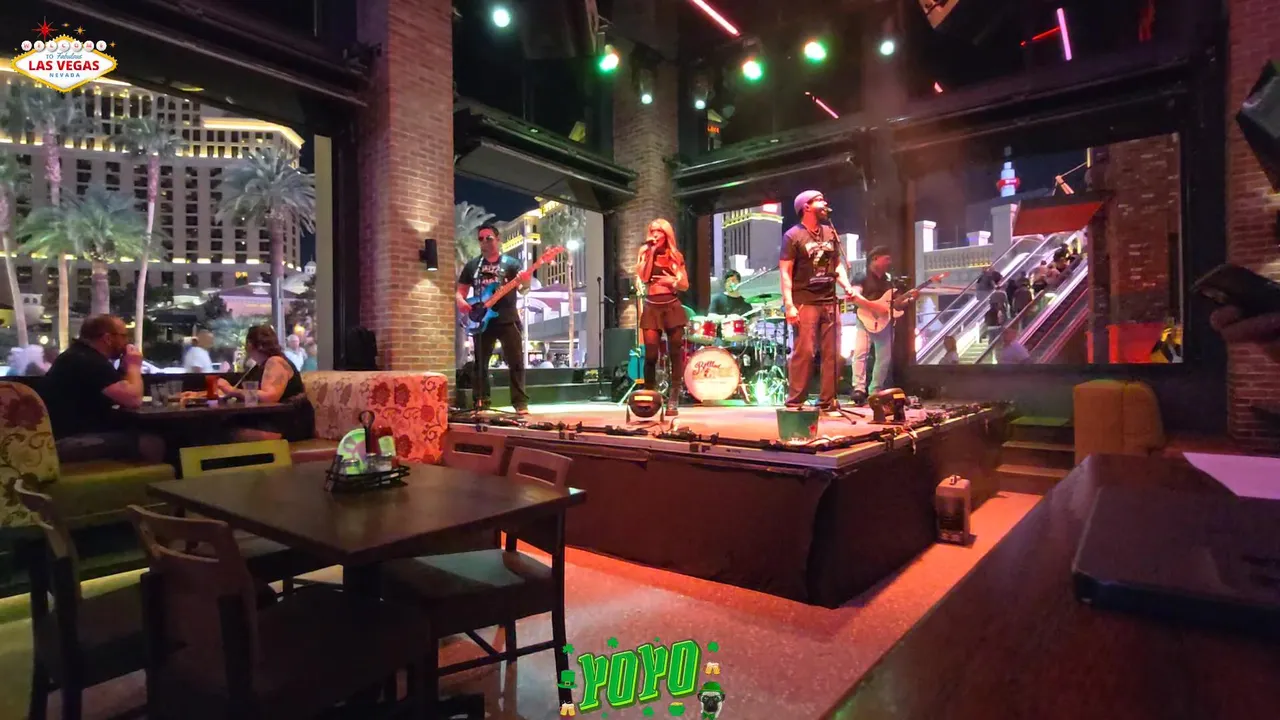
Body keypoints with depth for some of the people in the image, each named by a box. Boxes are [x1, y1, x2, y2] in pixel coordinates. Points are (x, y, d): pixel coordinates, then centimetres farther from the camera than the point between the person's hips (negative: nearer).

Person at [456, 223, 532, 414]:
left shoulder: (511, 263, 3)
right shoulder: (472, 265, 12)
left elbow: (522, 290, -6)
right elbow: (460, 291, 13)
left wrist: (525, 282, -29)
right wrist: (461, 301, -10)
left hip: (507, 320, -3)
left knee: (516, 362, -5)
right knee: (480, 364, 7)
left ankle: (521, 403, -1)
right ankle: (480, 403, 15)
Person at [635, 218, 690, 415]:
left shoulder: (676, 256, 11)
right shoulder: (644, 254, 10)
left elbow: (685, 285, 10)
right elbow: (644, 277, -8)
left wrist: (673, 280, -10)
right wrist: (651, 252, -7)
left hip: (672, 307, 1)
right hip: (652, 308, -1)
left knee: (675, 354, -2)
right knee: (651, 354, -8)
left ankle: (673, 401, 3)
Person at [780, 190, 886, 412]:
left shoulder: (830, 233, 16)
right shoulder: (793, 236, -3)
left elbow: (838, 265, 21)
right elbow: (785, 272, -9)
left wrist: (849, 289, 4)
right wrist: (789, 305, -18)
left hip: (830, 302, 6)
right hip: (805, 303, -6)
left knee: (832, 353, 5)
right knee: (804, 352, -9)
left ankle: (828, 402, 14)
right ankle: (795, 402, -1)